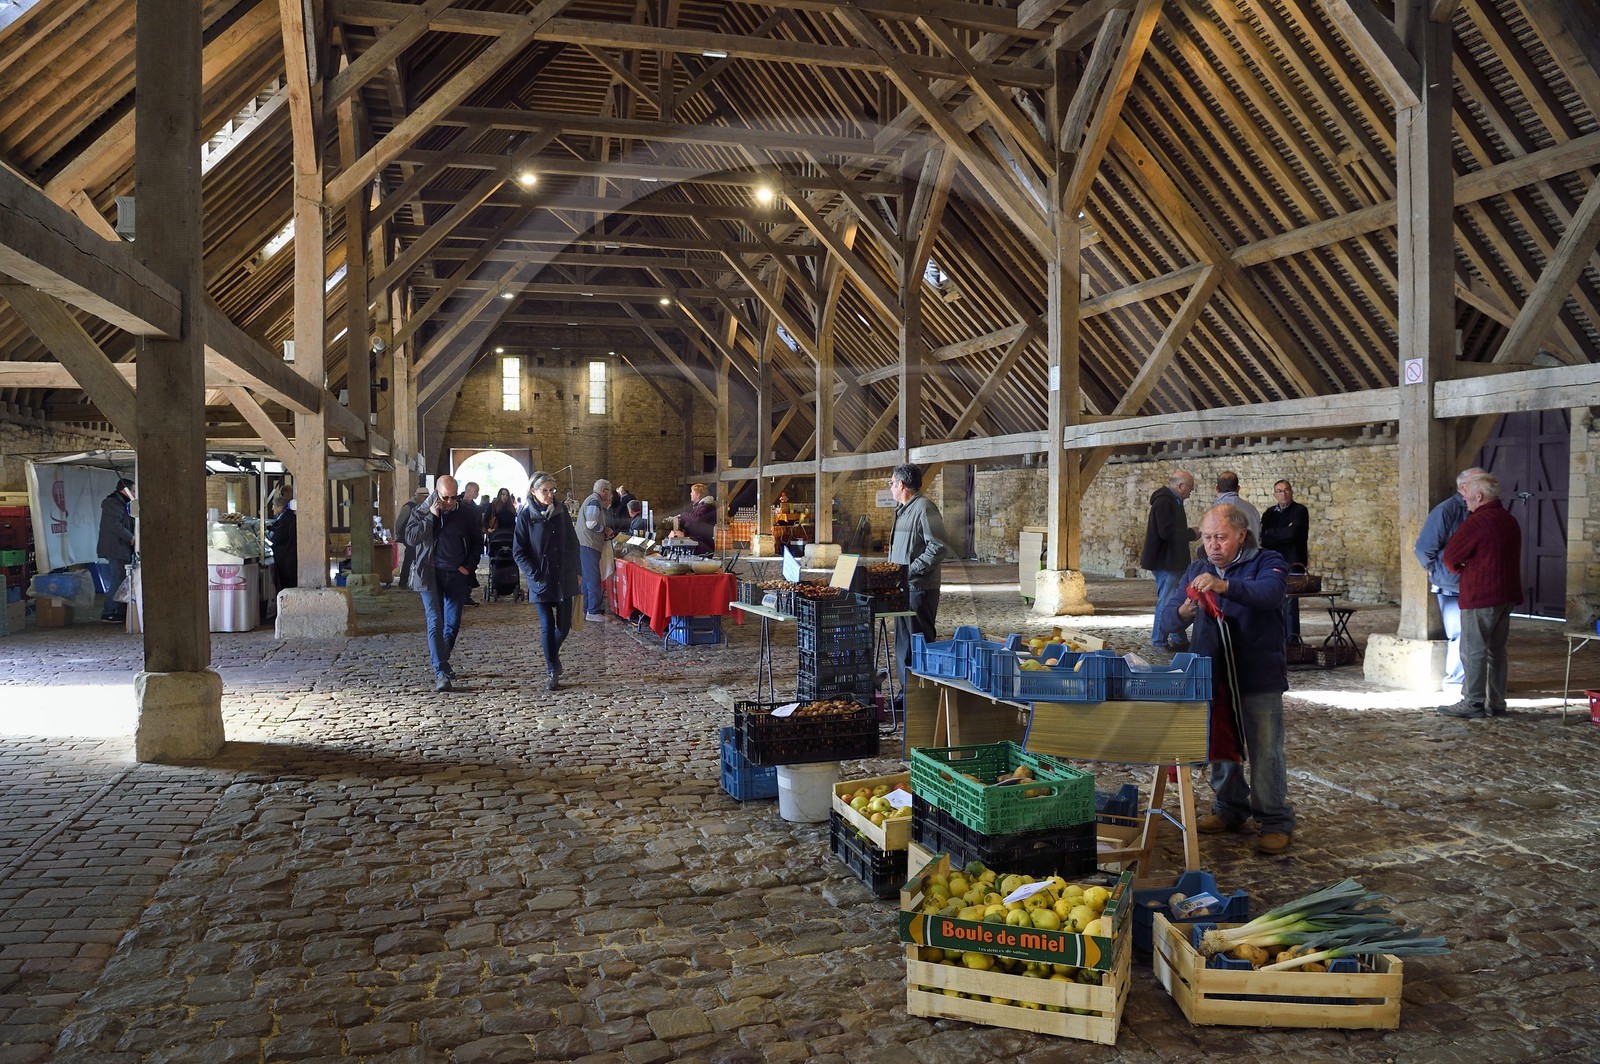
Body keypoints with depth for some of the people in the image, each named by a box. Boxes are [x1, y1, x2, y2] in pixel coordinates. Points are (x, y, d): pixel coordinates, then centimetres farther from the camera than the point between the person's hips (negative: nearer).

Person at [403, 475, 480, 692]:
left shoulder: (465, 515, 5)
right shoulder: (422, 512, 1)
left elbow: (477, 542, 14)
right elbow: (410, 537, -12)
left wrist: (469, 566, 1)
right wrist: (431, 517, -17)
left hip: (457, 576, 3)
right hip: (431, 575, -2)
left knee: (452, 624, 7)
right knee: (435, 623, -11)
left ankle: (440, 663, 27)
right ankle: (441, 673, -14)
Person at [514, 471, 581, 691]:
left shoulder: (561, 510, 3)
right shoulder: (525, 515, -6)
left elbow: (573, 542, 10)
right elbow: (519, 552, -4)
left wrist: (575, 571, 6)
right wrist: (534, 574, -13)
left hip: (564, 578, 3)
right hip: (541, 580, -3)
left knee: (564, 625, 4)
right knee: (548, 625, 0)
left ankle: (552, 655, 33)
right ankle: (552, 672, 11)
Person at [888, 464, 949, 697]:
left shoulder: (924, 508, -14)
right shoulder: (902, 510, 18)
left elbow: (939, 547, -21)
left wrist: (912, 570, -22)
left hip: (920, 588, -10)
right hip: (903, 587, 10)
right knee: (903, 641, 15)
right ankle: (907, 690, 23)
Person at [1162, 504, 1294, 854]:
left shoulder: (1266, 562, -4)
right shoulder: (1197, 570, 10)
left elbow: (1270, 592, -28)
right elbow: (1169, 618, 2)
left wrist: (1224, 585, -44)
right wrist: (1183, 612, -22)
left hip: (1259, 678, -5)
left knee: (1265, 752, -1)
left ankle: (1276, 822, 12)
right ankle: (1230, 808, 30)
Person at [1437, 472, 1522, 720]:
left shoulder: (1476, 522, -15)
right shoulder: (1511, 522, 13)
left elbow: (1450, 556, -11)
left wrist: (1461, 571, 8)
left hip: (1480, 596, -9)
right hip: (1507, 595, 9)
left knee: (1473, 651, -3)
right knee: (1496, 650, 13)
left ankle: (1473, 703, -1)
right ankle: (1496, 703, 18)